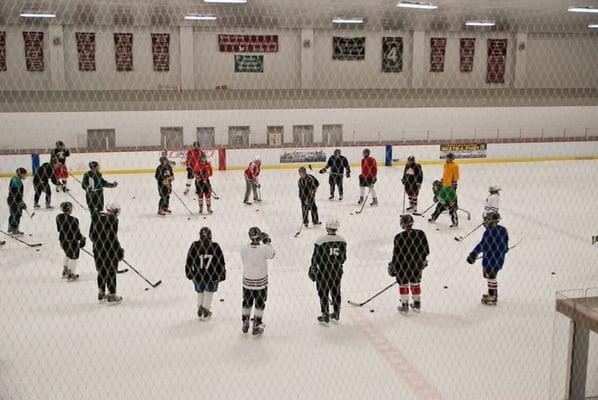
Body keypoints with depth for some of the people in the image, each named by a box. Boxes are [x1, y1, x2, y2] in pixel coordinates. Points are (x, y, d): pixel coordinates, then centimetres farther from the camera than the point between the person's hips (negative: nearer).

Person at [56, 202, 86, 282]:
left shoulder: (58, 217, -8)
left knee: (67, 255, 30)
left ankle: (65, 272, 42)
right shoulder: (74, 220, -29)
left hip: (62, 240, 7)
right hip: (72, 241, -7)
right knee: (73, 257, 14)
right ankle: (70, 275, 27)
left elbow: (58, 229, 6)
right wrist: (82, 238, -1)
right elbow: (77, 233, -20)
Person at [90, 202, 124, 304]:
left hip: (98, 249, 6)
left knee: (101, 271, 18)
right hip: (110, 250, -6)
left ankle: (101, 294, 28)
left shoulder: (95, 217, 2)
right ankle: (112, 296, 13)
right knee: (111, 272, 5)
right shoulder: (113, 219, -18)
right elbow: (113, 238, -19)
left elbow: (91, 235, 8)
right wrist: (119, 250, -8)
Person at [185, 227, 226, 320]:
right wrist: (221, 275, 3)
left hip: (198, 276, 0)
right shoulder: (215, 247, -13)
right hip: (212, 276, 0)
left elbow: (189, 261, -6)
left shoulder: (195, 246, -13)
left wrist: (189, 273, 7)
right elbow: (221, 262, -8)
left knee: (200, 292, 24)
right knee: (209, 292, 22)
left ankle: (200, 309, 31)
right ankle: (206, 311, 28)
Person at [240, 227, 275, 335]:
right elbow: (272, 254, 0)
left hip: (247, 281, 2)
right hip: (260, 282, -2)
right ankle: (256, 327, 22)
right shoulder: (264, 249, -22)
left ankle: (245, 325, 32)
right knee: (260, 304, 15)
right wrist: (267, 242, 9)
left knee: (247, 303, 21)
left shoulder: (244, 249, -16)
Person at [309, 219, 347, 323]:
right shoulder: (342, 240, -4)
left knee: (323, 293, 9)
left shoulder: (321, 240, -17)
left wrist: (313, 268, 1)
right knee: (336, 291, 18)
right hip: (337, 271, 4)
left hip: (323, 271, -4)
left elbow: (315, 258, -12)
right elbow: (344, 257, 6)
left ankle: (325, 315, 15)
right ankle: (336, 314, 29)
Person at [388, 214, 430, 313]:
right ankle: (417, 305, 34)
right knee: (416, 284, 21)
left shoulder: (399, 237, -21)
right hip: (417, 265, 4)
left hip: (403, 267, -3)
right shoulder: (421, 234, -11)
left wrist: (393, 267, -1)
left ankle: (404, 307, 24)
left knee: (403, 285, 14)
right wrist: (422, 261, 17)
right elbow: (426, 251, -1)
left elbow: (396, 255, -14)